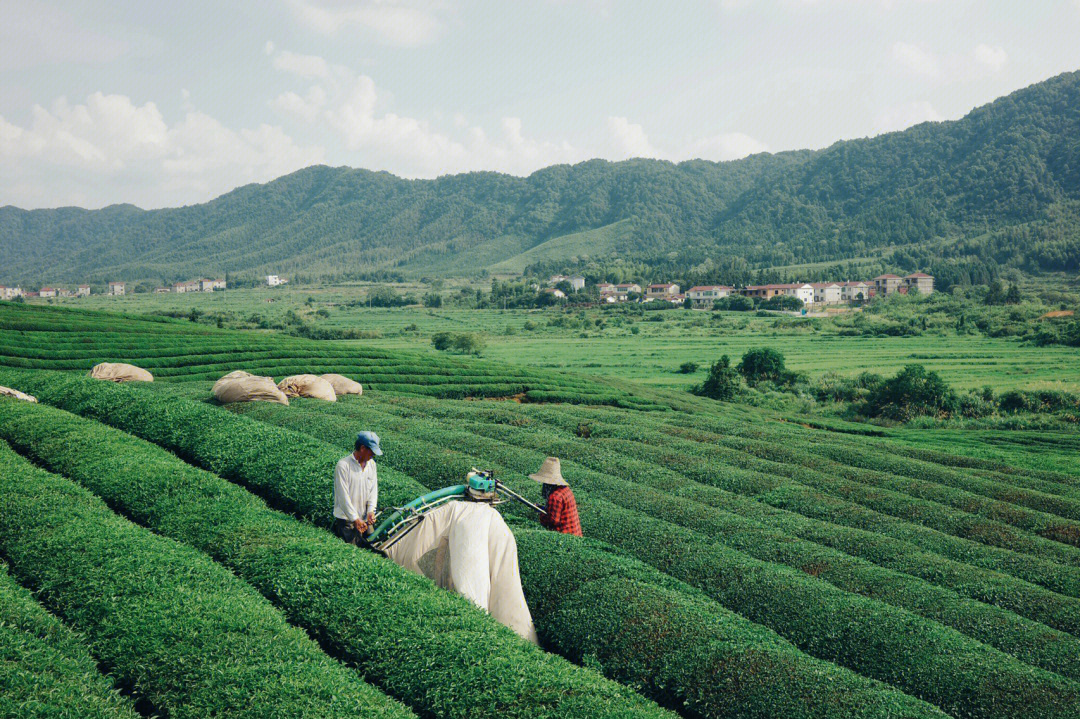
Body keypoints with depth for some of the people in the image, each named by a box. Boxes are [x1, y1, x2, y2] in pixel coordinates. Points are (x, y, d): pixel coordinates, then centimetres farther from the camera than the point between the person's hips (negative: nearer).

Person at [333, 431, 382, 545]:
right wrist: (355, 519, -17)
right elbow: (343, 496, -16)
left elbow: (373, 489, 9)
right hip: (346, 519, -6)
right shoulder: (343, 465, -15)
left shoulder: (371, 464, 5)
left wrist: (371, 511, -5)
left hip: (365, 518, 6)